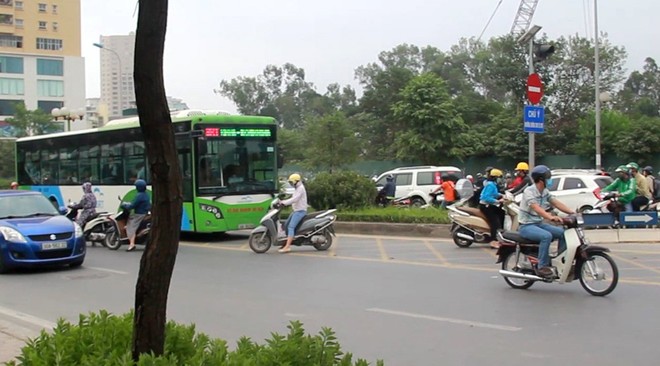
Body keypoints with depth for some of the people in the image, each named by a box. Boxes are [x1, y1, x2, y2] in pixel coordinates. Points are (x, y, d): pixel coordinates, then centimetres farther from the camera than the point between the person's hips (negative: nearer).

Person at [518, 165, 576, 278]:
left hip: (539, 223, 8)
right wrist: (550, 217, -49)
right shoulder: (529, 191, -18)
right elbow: (536, 208, -33)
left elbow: (556, 203, 3)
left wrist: (572, 212, -13)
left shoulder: (545, 192, 9)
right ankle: (542, 267, -27)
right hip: (527, 226, -8)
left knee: (563, 233, -5)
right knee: (546, 236, -33)